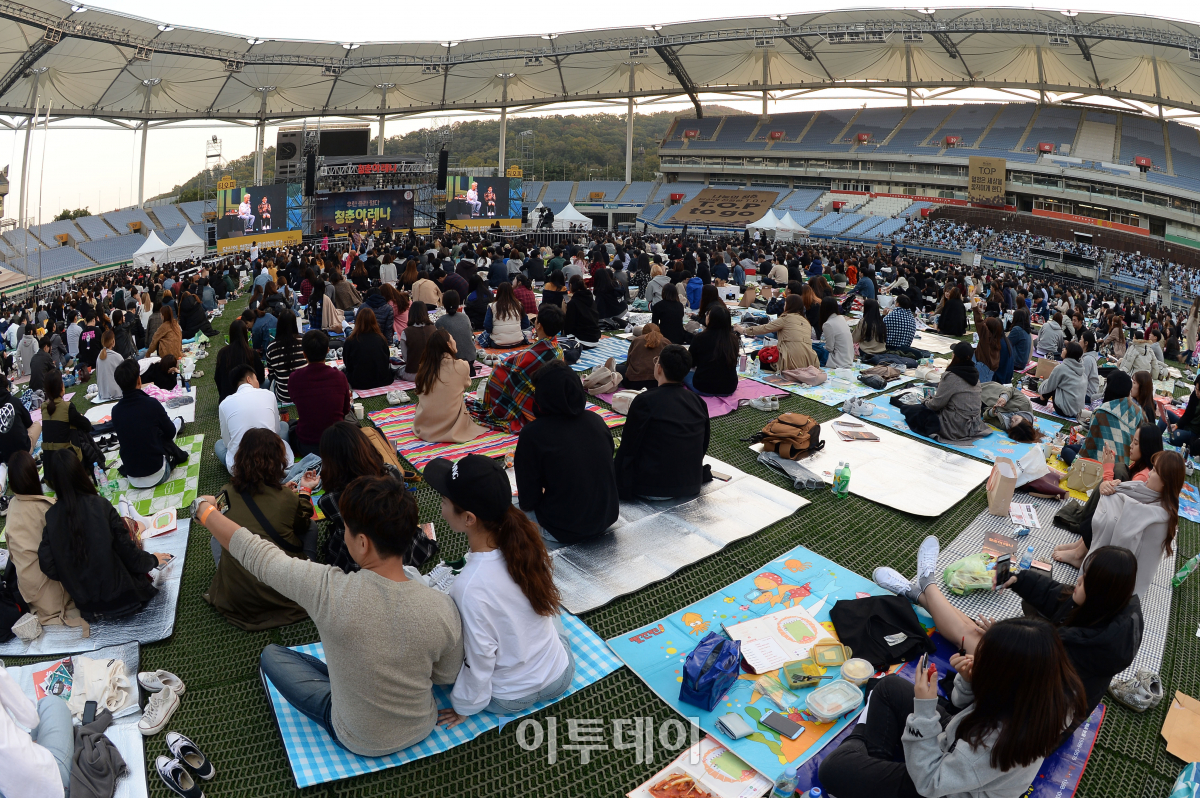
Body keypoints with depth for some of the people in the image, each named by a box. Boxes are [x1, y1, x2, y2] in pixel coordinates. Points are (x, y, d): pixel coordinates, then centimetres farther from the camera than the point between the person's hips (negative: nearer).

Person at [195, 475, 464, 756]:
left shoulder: (329, 592, -36)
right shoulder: (443, 609, -30)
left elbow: (253, 553, -19)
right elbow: (447, 676, -10)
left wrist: (206, 511, -2)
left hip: (358, 741, -2)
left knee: (271, 655, 15)